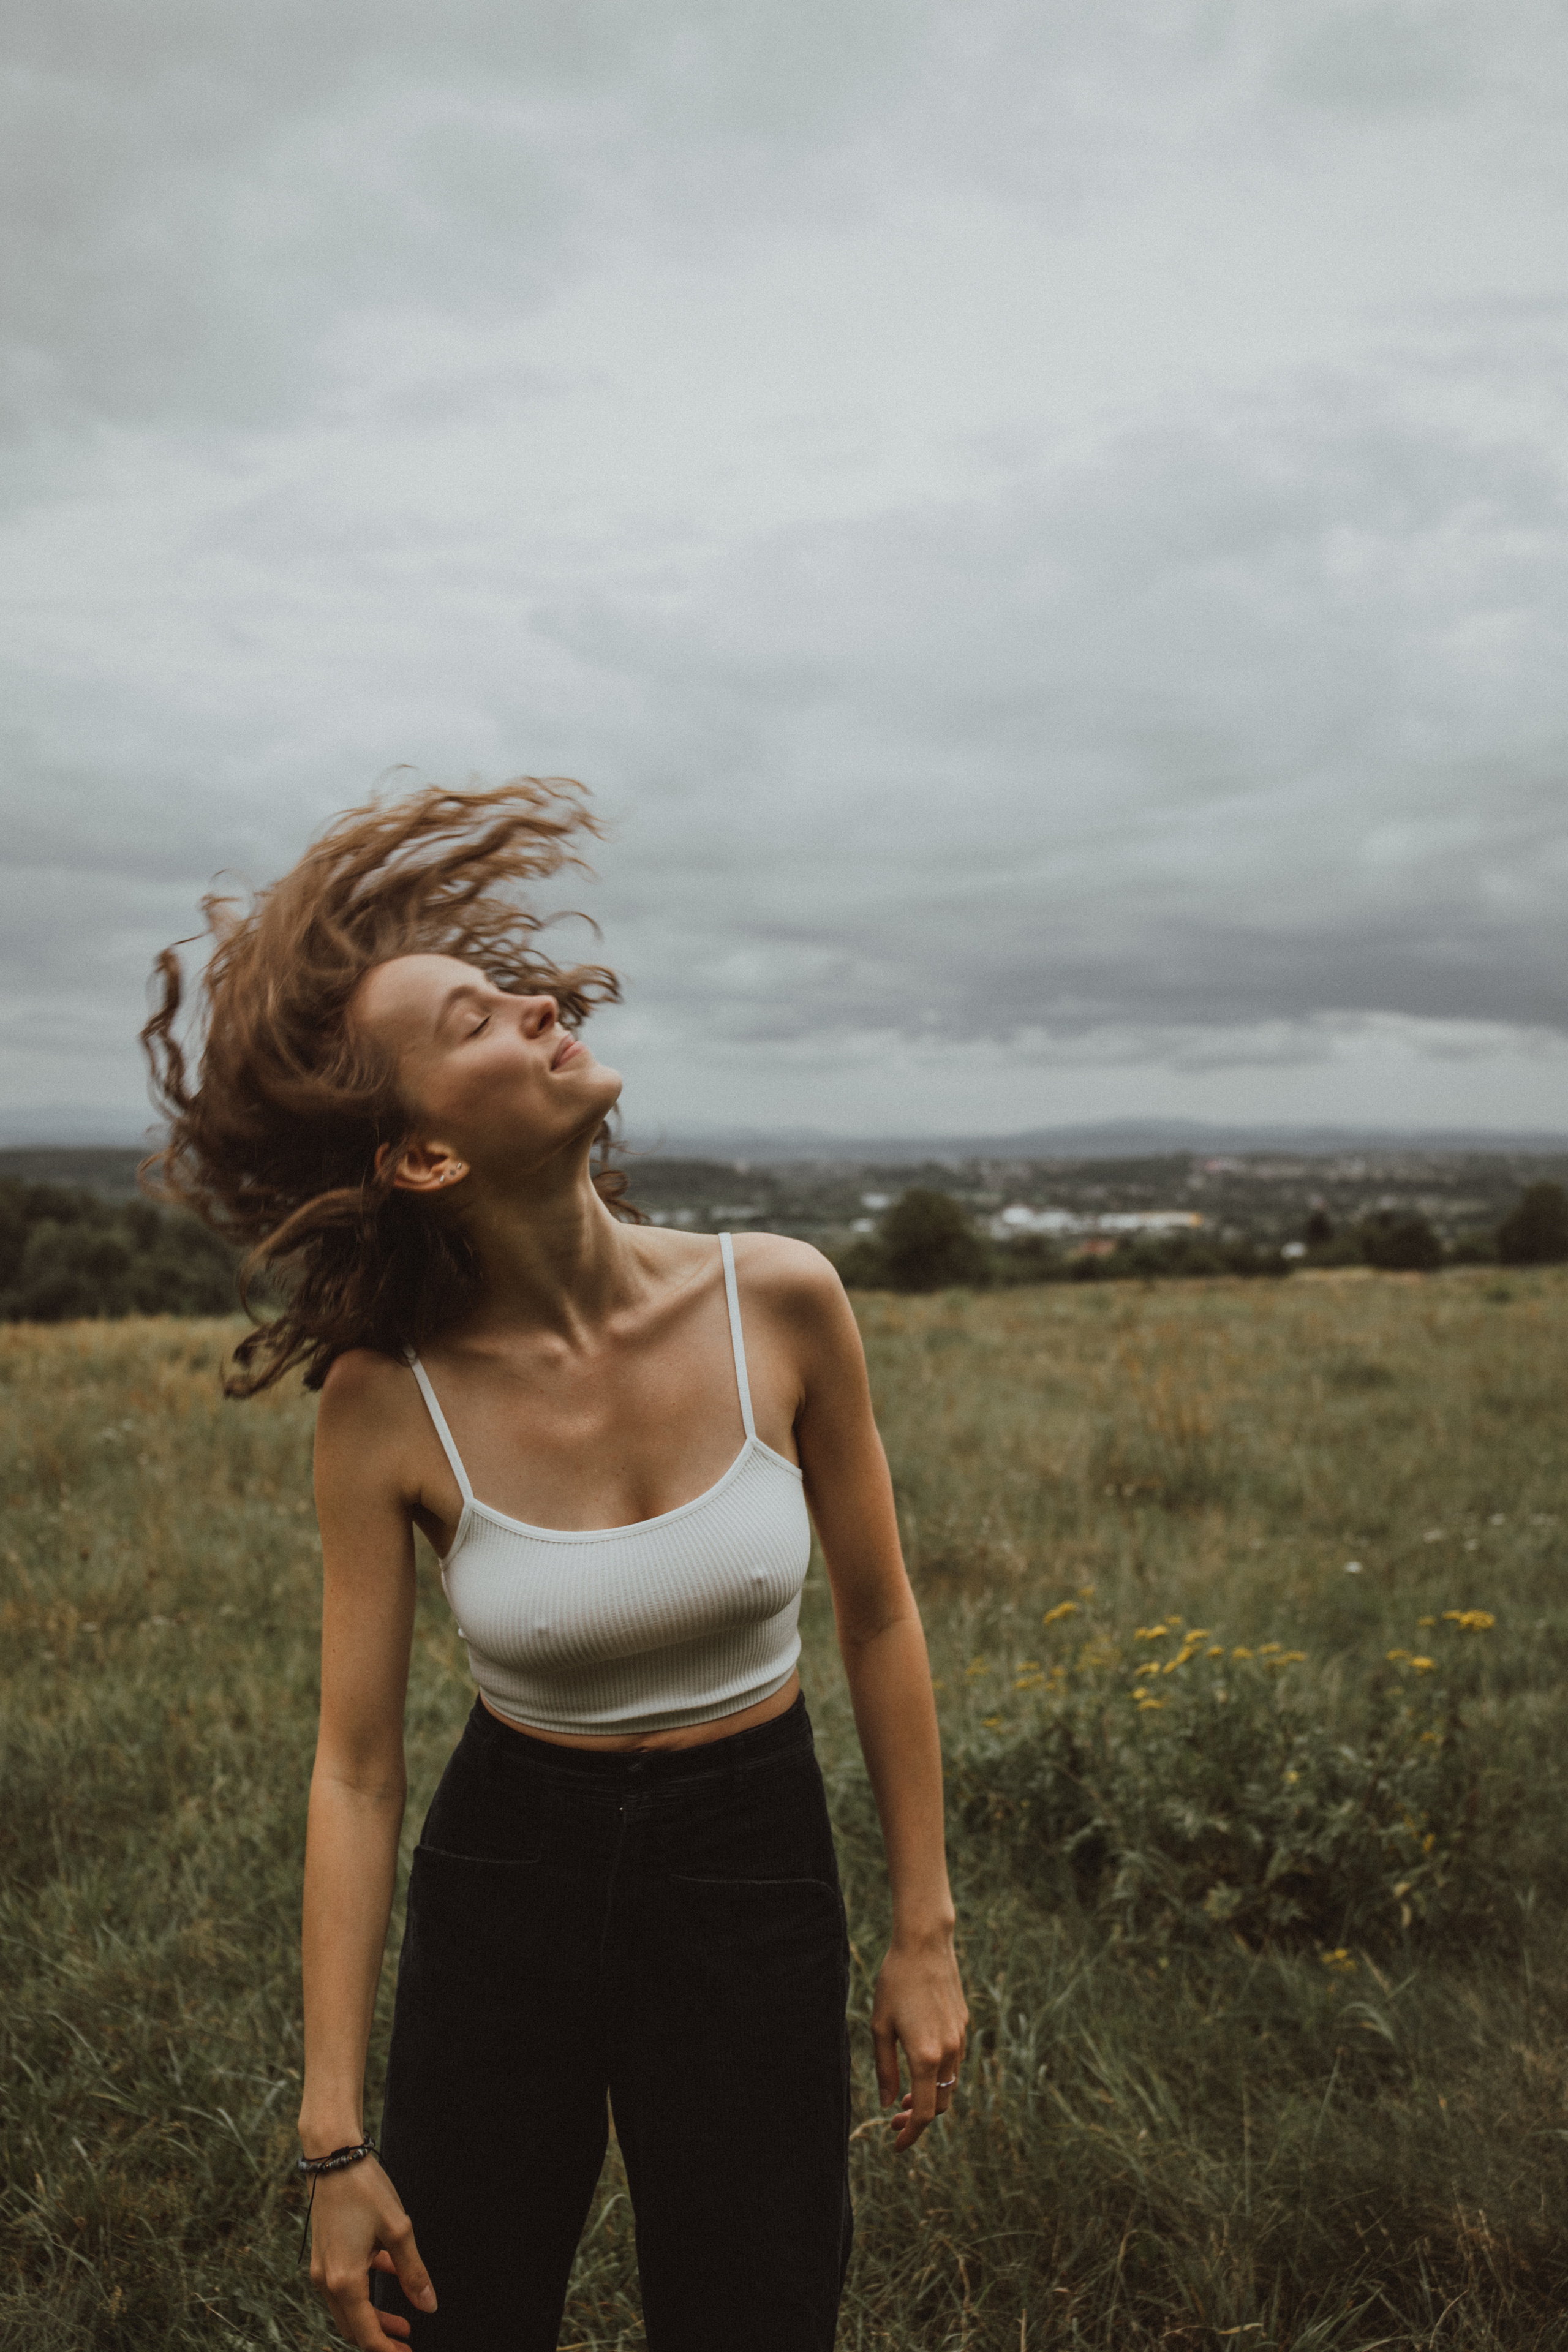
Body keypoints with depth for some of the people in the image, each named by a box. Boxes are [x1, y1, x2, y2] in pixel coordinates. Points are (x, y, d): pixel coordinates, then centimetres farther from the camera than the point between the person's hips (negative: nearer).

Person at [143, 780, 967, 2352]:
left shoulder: (780, 1304, -17)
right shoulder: (384, 1404, -18)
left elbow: (877, 1621, -4)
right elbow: (355, 1768, -10)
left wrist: (925, 1933, 1)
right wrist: (334, 2142, -7)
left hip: (754, 1875, 1)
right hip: (504, 1880, 0)